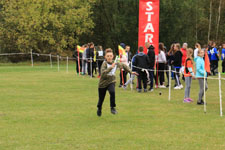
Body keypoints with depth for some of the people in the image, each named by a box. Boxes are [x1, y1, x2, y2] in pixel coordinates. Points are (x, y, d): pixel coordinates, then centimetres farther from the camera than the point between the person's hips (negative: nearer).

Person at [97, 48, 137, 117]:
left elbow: (123, 66, 13)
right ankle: (99, 109, 42)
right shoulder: (104, 63, -20)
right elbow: (103, 73, -37)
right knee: (101, 98, 10)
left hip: (111, 82, 2)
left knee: (112, 92, -30)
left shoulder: (116, 64, -7)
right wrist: (111, 67, -45)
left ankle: (113, 108, -15)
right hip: (103, 83, -2)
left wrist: (130, 71, 12)